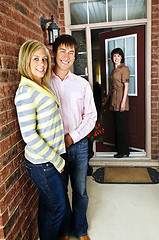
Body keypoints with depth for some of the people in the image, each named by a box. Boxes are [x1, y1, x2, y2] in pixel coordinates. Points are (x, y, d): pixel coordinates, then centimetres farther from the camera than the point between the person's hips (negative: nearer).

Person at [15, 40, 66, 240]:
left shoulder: (42, 86, 5)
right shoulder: (26, 92, -21)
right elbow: (29, 136, -22)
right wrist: (56, 160, -16)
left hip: (50, 158, 8)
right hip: (43, 163, -8)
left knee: (47, 206, 24)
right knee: (57, 208, 11)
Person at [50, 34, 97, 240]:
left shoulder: (82, 84, 1)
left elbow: (91, 115, 1)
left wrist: (73, 136, -10)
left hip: (79, 144, 1)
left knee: (80, 191, 13)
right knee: (59, 191, 15)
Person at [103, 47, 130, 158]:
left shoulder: (124, 69, -7)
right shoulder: (114, 70, 19)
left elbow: (126, 86, -14)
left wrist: (123, 101, -20)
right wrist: (107, 98, 26)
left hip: (121, 99, -9)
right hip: (114, 100, 9)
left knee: (121, 126, -4)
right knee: (117, 125, 12)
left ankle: (123, 151, 7)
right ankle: (119, 148, 22)